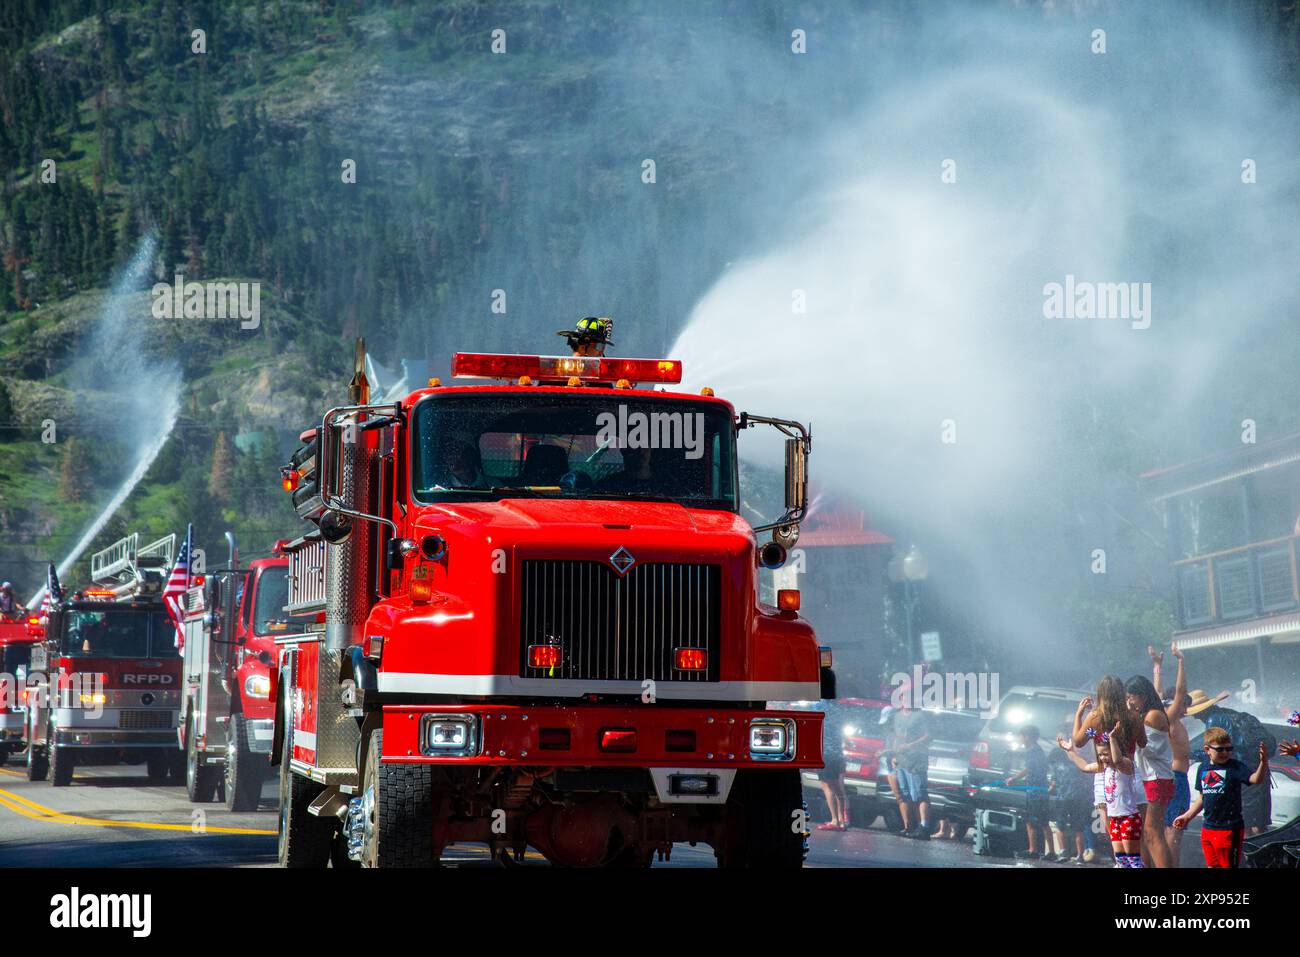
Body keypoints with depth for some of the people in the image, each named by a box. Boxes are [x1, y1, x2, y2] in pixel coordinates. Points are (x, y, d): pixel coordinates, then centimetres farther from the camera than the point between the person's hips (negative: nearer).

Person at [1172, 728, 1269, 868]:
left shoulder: (1234, 767, -10)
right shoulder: (1203, 768, 8)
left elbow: (1256, 779, -27)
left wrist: (1263, 761, -44)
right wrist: (1187, 816, 24)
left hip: (1229, 828, -6)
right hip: (1208, 828, 6)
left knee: (1229, 865, -1)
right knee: (1212, 865, 14)